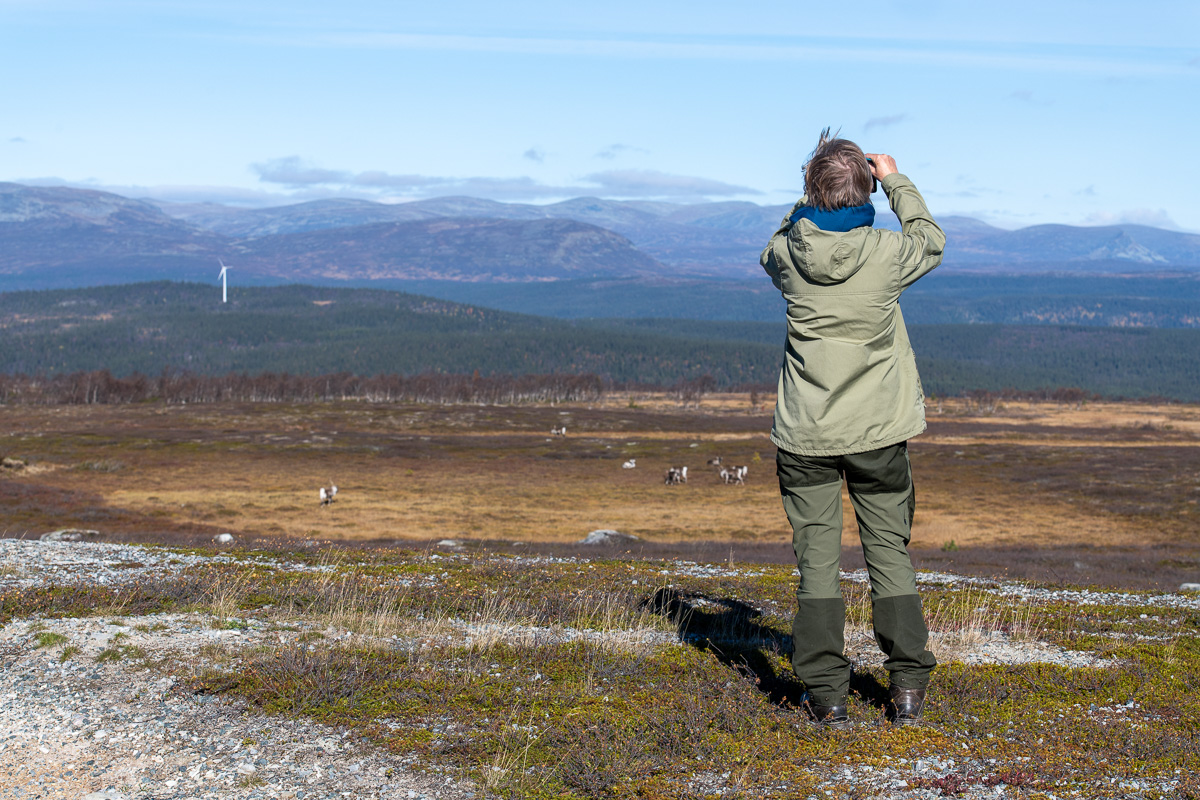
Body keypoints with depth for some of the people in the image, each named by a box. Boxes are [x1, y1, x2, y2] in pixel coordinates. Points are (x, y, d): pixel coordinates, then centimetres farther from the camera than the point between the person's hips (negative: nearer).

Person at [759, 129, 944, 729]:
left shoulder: (788, 254, -8)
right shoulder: (887, 253, -12)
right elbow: (930, 241, 13)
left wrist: (813, 197, 21)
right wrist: (895, 180, 21)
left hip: (804, 435, 1)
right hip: (877, 431, 0)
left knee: (816, 559, 5)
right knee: (889, 551, 11)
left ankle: (827, 697, 6)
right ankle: (907, 690, 14)